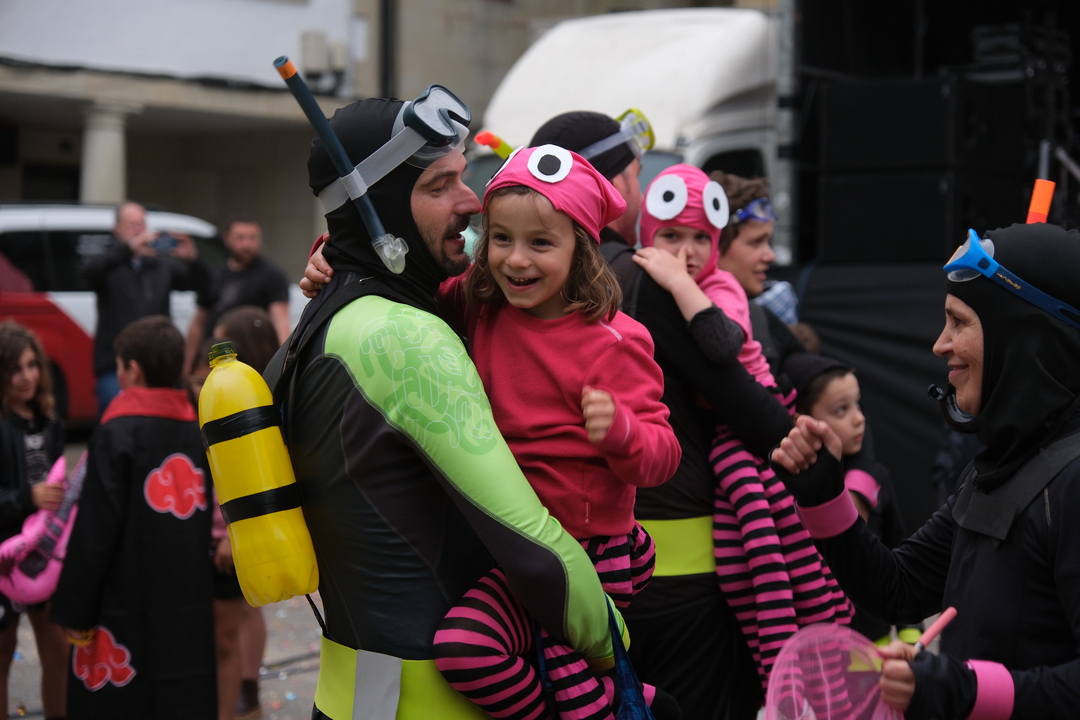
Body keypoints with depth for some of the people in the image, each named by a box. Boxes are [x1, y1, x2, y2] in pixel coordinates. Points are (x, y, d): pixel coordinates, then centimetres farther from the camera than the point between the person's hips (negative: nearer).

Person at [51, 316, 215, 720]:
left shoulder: (117, 434, -11)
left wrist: (74, 610, -6)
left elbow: (95, 533, -12)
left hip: (129, 613, -6)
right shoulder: (201, 431, 7)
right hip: (193, 608, 6)